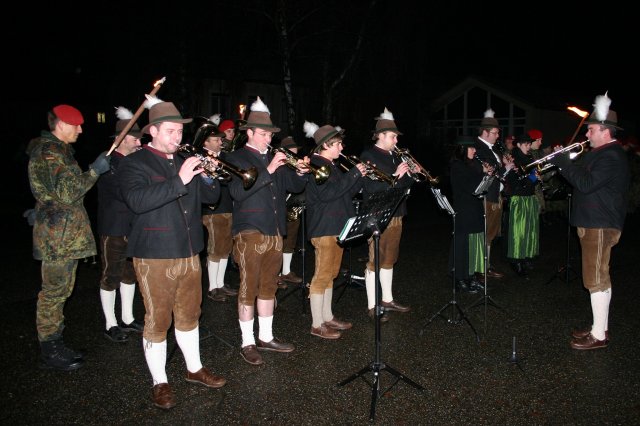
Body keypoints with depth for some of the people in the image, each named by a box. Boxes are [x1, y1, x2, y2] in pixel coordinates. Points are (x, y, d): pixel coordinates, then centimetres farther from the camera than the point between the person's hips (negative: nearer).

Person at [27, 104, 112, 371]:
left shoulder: (56, 149, 18)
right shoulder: (50, 152, -15)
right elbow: (67, 192, -24)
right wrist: (95, 170, -20)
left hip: (65, 234, 10)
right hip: (58, 236, -10)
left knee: (60, 290, 15)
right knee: (54, 292, -2)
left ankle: (54, 344, 25)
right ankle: (49, 351, 8)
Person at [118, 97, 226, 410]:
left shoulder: (185, 162, 12)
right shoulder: (134, 164, -7)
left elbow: (211, 196, 12)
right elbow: (137, 200, -25)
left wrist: (208, 176, -9)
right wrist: (179, 181, -31)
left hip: (189, 254, 6)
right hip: (155, 256, -6)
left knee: (188, 315, 17)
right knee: (157, 322, 4)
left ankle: (195, 369, 33)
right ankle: (159, 383, 19)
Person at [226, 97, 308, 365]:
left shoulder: (276, 158, 14)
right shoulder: (236, 158, -3)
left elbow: (295, 187, 15)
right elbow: (238, 191, -20)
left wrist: (299, 172, -7)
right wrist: (269, 170, -24)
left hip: (275, 232, 6)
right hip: (250, 232, -6)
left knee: (269, 287, 14)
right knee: (248, 289, 0)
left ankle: (266, 337, 26)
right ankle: (247, 343, 12)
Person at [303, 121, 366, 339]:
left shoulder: (331, 165, 17)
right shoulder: (314, 165, -12)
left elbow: (346, 193, 18)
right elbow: (327, 193, -25)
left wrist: (360, 176, 2)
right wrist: (353, 174, -19)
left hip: (337, 227, 10)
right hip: (323, 228, -10)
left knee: (330, 274, 15)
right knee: (322, 276, -4)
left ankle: (327, 317, 26)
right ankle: (317, 325, 4)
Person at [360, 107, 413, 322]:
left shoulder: (394, 156, 14)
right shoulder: (368, 156, -10)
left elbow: (405, 183, 16)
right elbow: (372, 188, -21)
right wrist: (395, 176, -22)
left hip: (395, 215, 8)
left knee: (389, 259, 16)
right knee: (375, 261, -1)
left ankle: (387, 299, 29)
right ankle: (372, 306, 7)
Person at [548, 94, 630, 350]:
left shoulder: (611, 157, -18)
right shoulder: (601, 153, 15)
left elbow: (586, 184, -27)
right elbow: (582, 174, 17)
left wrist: (561, 161, -20)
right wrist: (564, 163, 2)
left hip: (600, 226, -11)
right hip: (594, 223, 11)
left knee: (596, 280, -5)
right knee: (600, 278, 16)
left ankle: (598, 336, 4)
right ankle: (600, 327, 28)